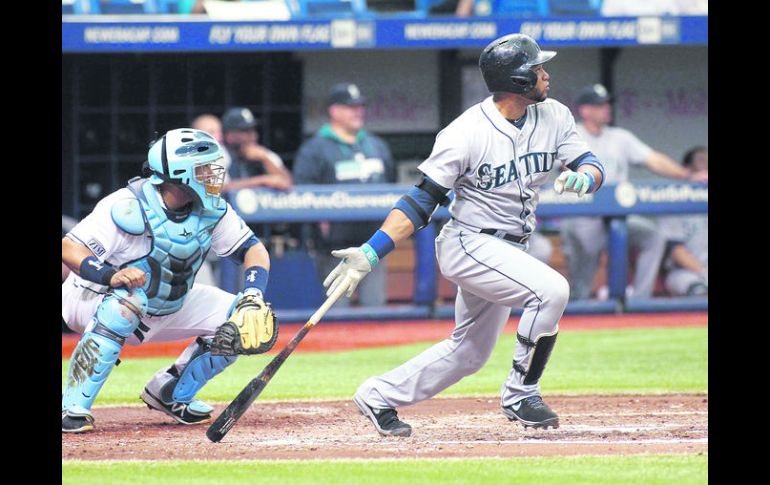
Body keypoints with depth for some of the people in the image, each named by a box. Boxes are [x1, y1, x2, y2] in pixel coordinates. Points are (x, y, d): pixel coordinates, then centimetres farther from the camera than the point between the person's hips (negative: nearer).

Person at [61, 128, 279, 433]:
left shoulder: (213, 211, -9)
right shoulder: (130, 208, -28)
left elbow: (253, 249, -3)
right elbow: (69, 248, -31)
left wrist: (253, 294, -23)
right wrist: (112, 275, -49)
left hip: (167, 309, 7)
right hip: (93, 301, -7)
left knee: (240, 318, -6)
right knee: (127, 299, -41)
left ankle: (171, 393, 10)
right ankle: (73, 407, -33)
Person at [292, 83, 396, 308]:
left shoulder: (377, 146, 18)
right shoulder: (314, 150, -2)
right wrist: (320, 220, -17)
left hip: (373, 239, 5)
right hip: (336, 244, -5)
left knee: (375, 303, 4)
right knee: (336, 308, -4)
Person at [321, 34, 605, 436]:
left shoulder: (554, 117, -1)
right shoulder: (467, 133, -20)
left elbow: (591, 164, -2)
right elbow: (422, 200, -17)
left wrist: (582, 178, -28)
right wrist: (372, 251, -25)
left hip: (509, 251, 8)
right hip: (468, 245, -8)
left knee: (469, 352, 16)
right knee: (551, 289, -27)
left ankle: (379, 397, 30)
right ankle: (520, 395, -14)